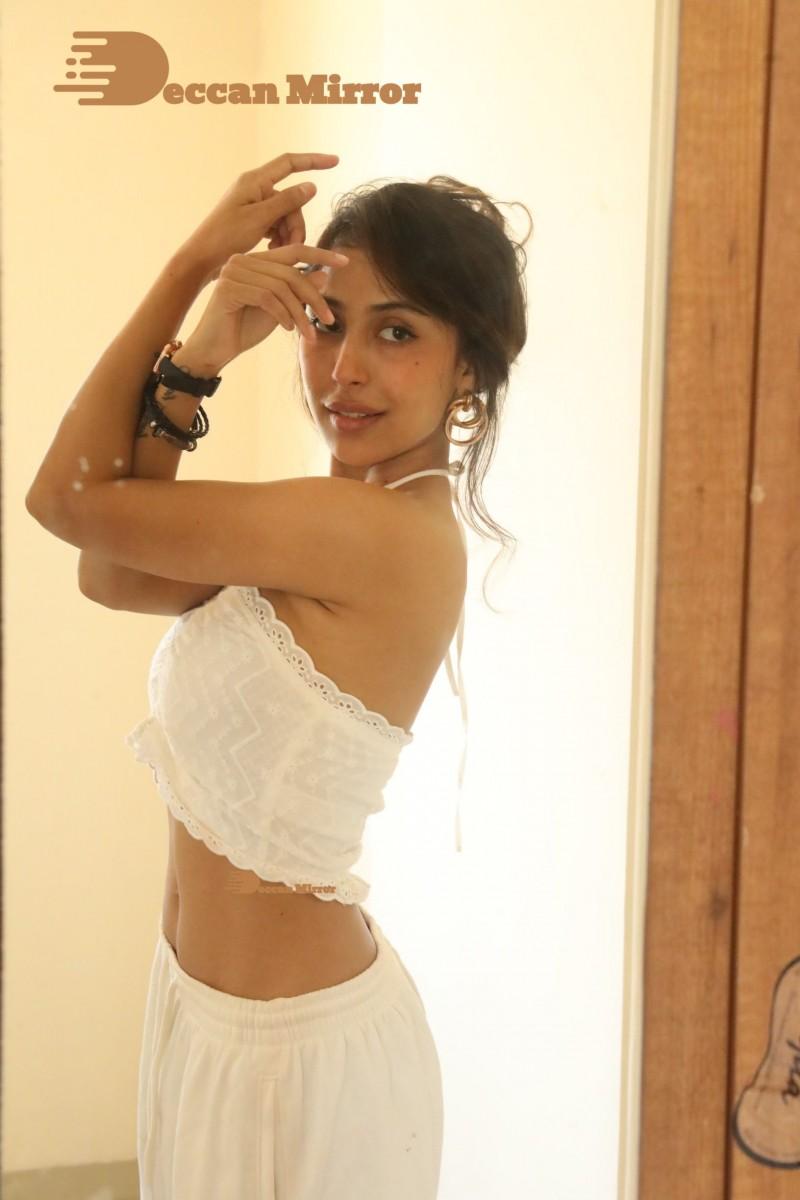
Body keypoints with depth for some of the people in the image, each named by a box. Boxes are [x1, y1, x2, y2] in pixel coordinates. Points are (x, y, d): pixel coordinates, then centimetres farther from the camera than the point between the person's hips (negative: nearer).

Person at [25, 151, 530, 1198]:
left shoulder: (380, 530, -26)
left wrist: (192, 265, -13)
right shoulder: (347, 528, 1)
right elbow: (112, 579, -6)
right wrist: (201, 355, -14)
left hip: (293, 1041, -8)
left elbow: (68, 496, -18)